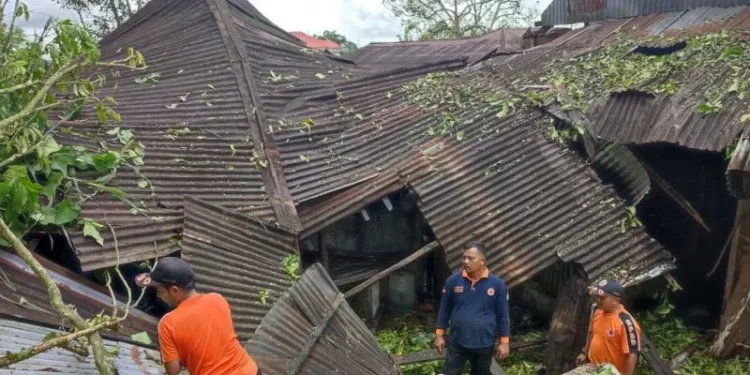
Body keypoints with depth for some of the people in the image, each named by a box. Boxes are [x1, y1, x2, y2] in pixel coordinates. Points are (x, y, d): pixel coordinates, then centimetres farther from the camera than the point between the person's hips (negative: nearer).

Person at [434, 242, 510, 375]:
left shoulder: (497, 284, -10)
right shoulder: (453, 281, -7)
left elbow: (503, 314, -3)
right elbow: (444, 309, 2)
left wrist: (504, 342, -2)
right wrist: (439, 334, 3)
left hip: (484, 345, 0)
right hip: (457, 343, 0)